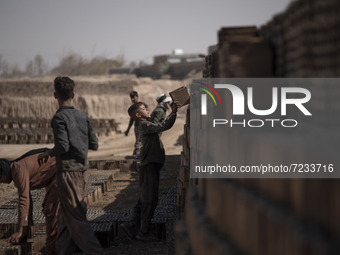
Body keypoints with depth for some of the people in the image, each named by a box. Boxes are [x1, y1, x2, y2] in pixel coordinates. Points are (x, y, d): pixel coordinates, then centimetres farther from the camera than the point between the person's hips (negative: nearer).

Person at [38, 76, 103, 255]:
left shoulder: (59, 117, -12)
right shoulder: (83, 116, 7)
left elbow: (63, 146, -21)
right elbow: (94, 145, 8)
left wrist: (46, 154, -4)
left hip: (67, 171, -7)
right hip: (82, 171, 7)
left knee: (75, 216, -4)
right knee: (65, 215, 15)